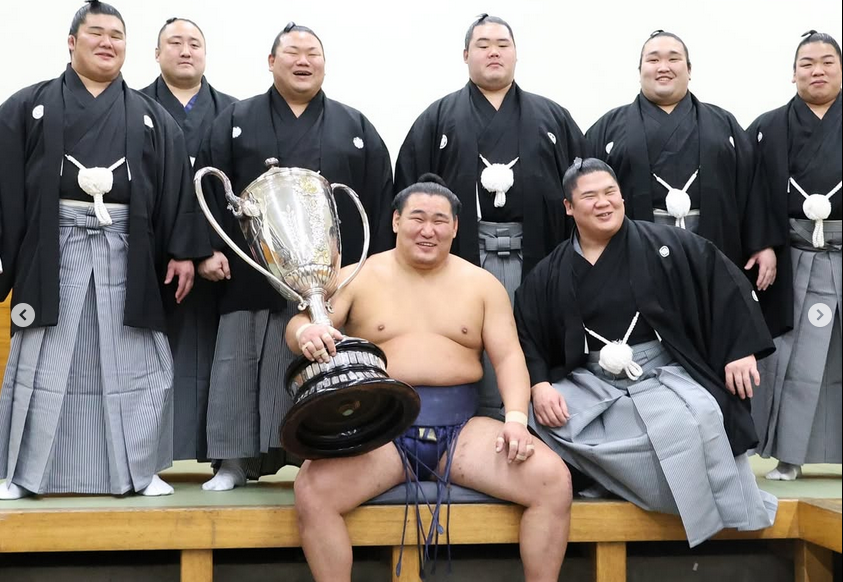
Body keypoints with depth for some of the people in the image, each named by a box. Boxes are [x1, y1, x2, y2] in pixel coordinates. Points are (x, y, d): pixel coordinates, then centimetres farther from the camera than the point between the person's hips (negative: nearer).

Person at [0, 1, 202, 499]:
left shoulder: (152, 117, 11)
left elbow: (178, 188, 6)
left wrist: (183, 251, -3)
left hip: (126, 253, 1)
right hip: (54, 250, -1)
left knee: (132, 362, 3)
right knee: (46, 362, 2)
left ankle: (138, 469, 12)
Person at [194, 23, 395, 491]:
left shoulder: (356, 128, 13)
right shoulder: (235, 121, 12)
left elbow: (380, 203, 8)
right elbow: (208, 188, 4)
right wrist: (208, 249, -7)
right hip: (252, 277, 0)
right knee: (242, 368, 0)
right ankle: (235, 461, 9)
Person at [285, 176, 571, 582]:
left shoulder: (482, 284, 13)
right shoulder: (357, 277, 6)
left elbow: (508, 356, 6)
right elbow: (299, 327, -2)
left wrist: (516, 417, -13)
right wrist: (306, 332, -29)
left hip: (462, 426, 2)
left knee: (552, 478, -20)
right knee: (313, 489, -30)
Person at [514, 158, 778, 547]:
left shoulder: (662, 244, 1)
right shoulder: (549, 275, 7)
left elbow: (724, 280, -1)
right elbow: (526, 335, 6)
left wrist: (742, 349, -8)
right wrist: (539, 384, -12)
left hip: (662, 374, -3)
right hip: (589, 383, 3)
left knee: (694, 418, -36)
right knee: (538, 418, -24)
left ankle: (729, 511, -9)